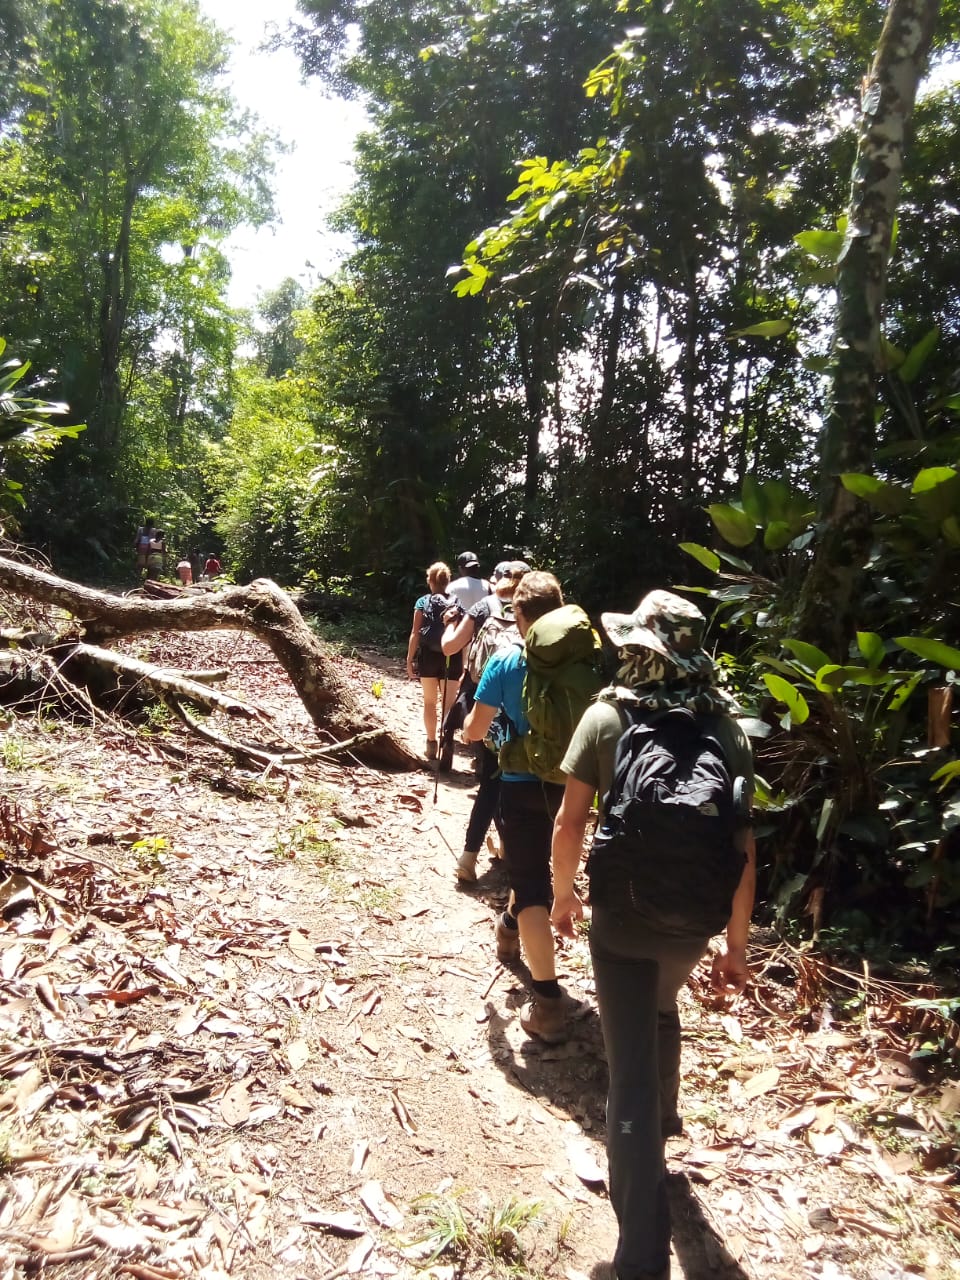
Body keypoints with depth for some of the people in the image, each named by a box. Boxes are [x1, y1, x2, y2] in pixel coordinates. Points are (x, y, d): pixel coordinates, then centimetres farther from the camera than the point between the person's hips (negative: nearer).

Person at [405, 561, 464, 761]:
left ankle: (432, 743, 17)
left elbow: (415, 634, -8)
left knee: (429, 702, 15)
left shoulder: (423, 603, -3)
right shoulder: (457, 602, 0)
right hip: (452, 657, 0)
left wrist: (409, 659, -2)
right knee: (448, 703, 8)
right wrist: (463, 661, 5)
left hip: (428, 656, 0)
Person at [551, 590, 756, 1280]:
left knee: (631, 1069, 6)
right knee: (661, 1012, 33)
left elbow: (571, 822, -9)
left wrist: (563, 895, 8)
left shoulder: (606, 717, -10)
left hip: (623, 917, -4)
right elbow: (742, 846, -3)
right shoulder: (727, 728, -4)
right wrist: (737, 943, 6)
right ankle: (662, 1122, 57)